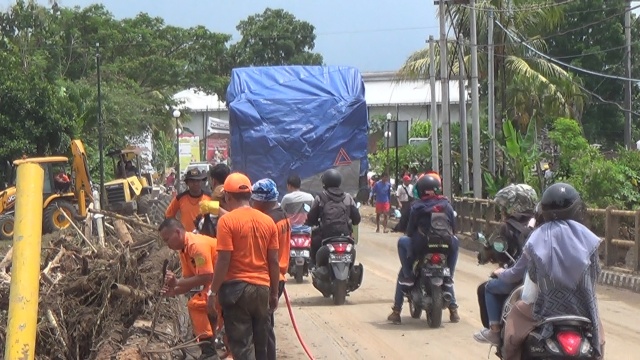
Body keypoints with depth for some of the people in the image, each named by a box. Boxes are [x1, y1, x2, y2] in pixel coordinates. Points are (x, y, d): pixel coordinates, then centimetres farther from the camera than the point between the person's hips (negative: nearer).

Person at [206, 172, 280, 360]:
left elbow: (223, 260, -14)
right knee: (260, 342, 15)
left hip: (236, 288, -5)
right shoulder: (268, 221, 5)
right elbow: (274, 261, 7)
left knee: (241, 344, -2)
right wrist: (274, 293, 15)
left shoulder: (227, 220, -10)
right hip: (262, 288, 5)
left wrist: (213, 292, -7)